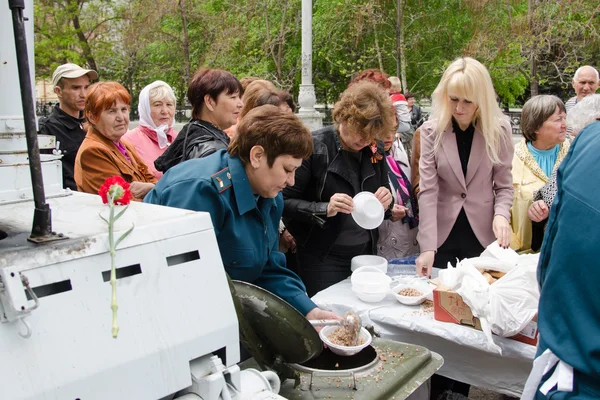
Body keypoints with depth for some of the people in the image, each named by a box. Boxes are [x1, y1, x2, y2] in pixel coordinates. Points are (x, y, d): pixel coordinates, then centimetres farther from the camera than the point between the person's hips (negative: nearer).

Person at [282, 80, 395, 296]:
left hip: (366, 254, 6)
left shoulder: (375, 149, 4)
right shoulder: (314, 147, -13)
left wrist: (385, 202, -6)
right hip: (323, 260, -5)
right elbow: (285, 202, -13)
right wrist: (325, 209, -27)